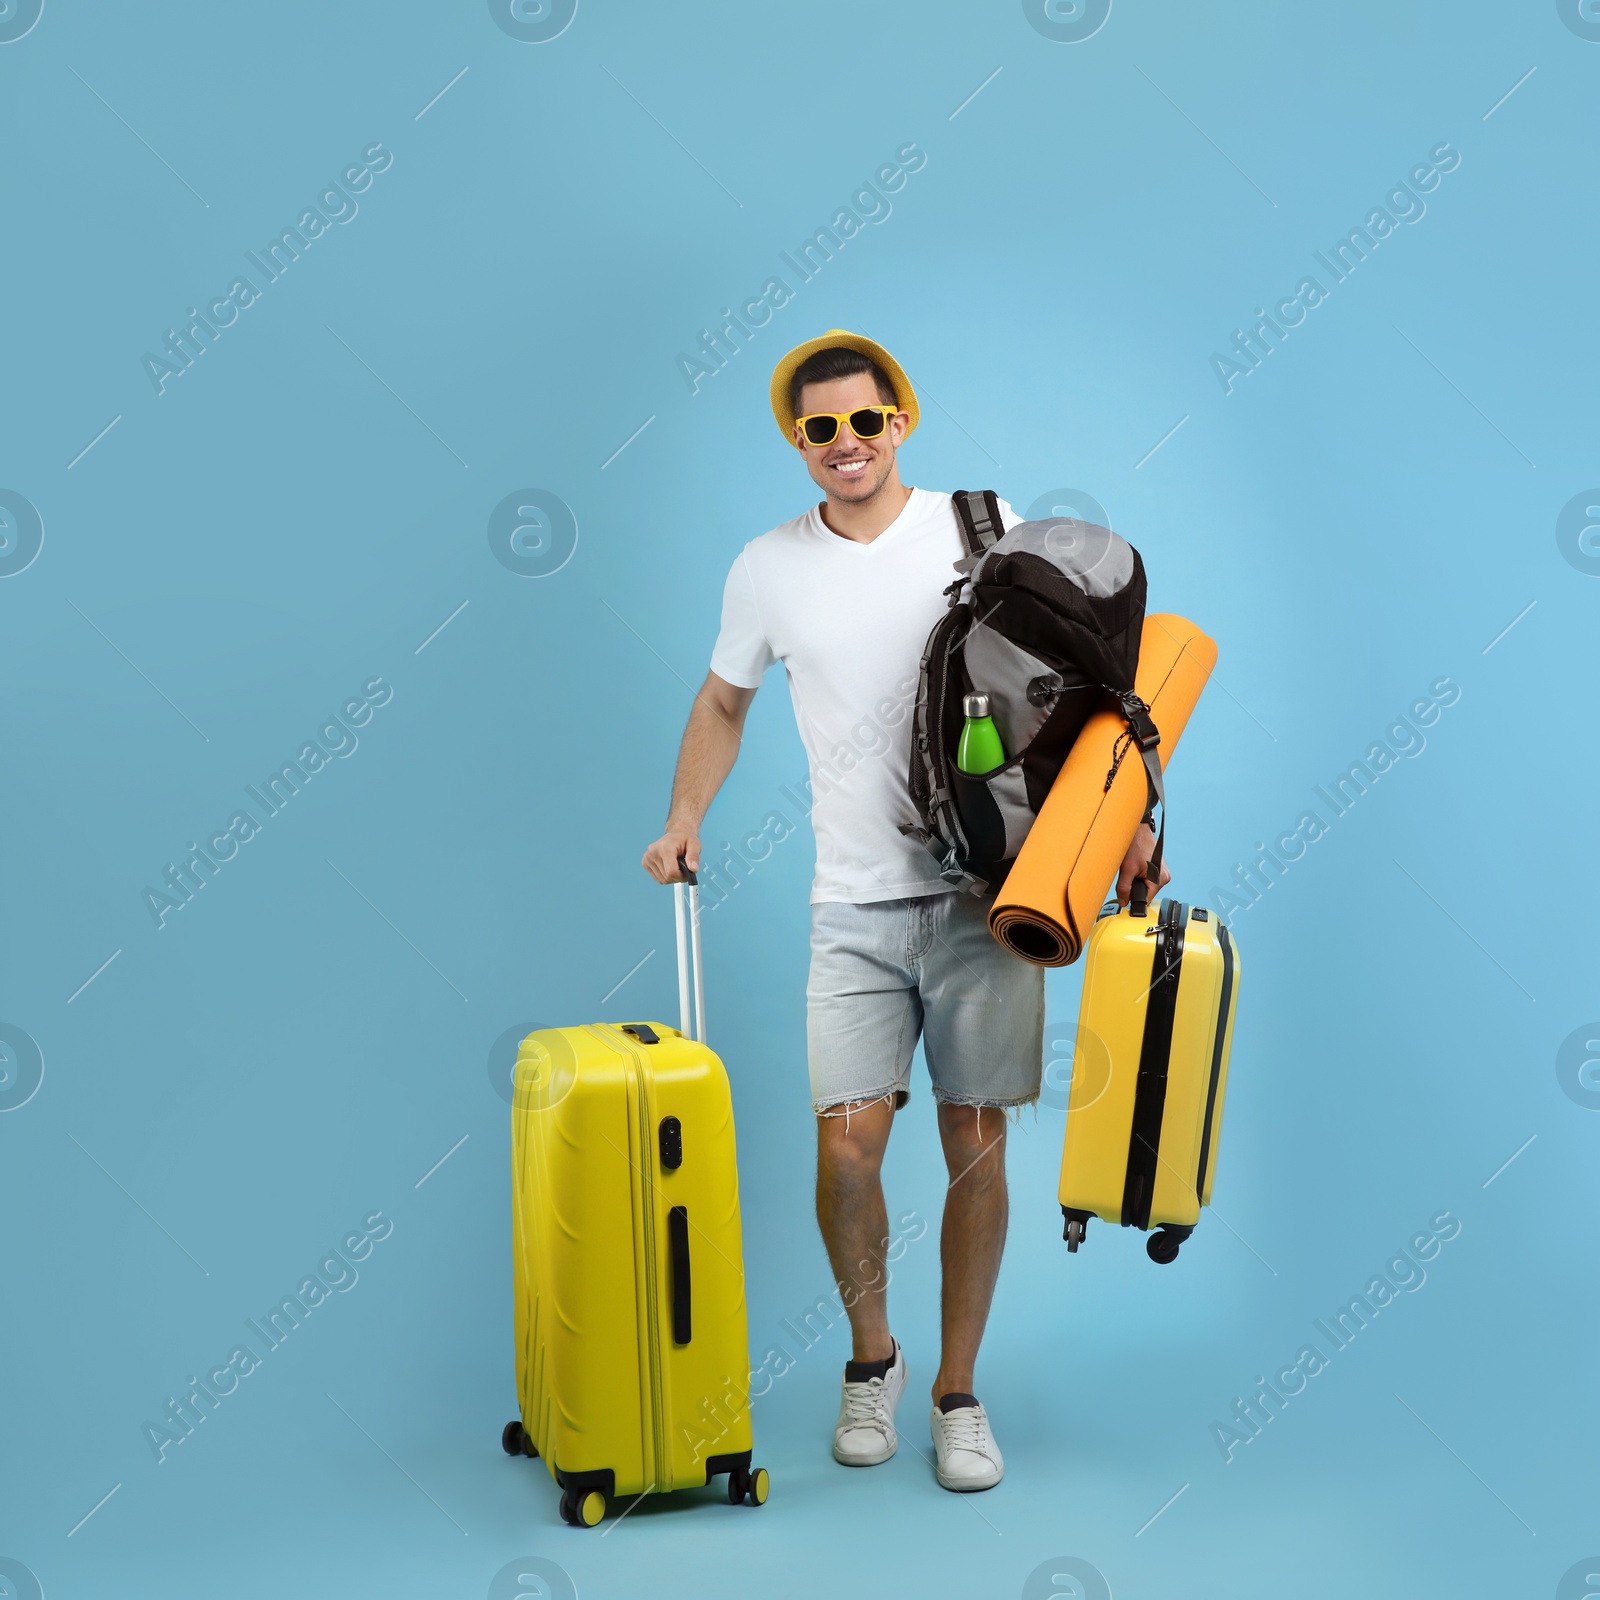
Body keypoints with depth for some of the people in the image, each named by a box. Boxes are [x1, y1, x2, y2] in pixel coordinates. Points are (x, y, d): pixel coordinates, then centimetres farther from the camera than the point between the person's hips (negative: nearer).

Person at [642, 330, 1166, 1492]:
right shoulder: (769, 568, 7)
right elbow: (724, 705, 20)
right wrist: (684, 821, 8)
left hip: (990, 889, -1)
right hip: (857, 905, 1)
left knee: (977, 1148, 2)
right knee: (848, 1144, -8)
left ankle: (959, 1393, 20)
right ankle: (871, 1359, 19)